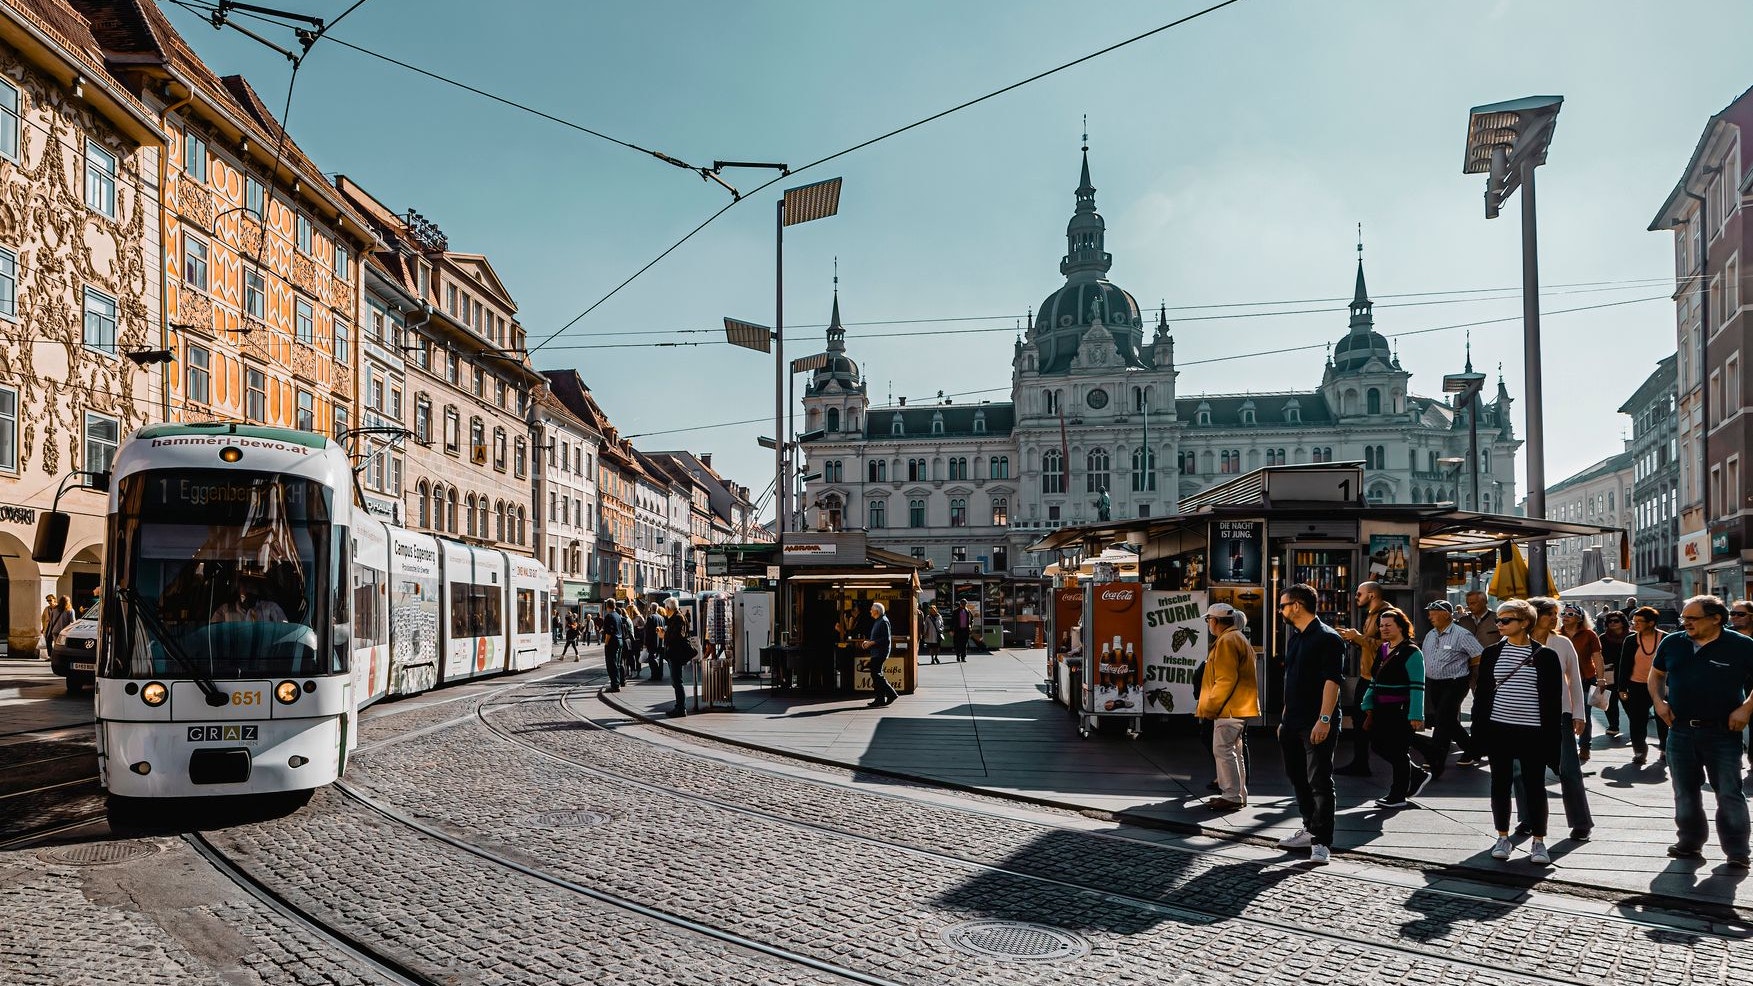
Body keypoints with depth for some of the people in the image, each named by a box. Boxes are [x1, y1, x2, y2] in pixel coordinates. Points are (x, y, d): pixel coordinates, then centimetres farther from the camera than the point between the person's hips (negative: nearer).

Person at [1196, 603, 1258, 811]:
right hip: (1240, 707, 11)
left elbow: (1225, 681, -21)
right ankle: (1238, 795, 20)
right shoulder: (1238, 638, 19)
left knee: (1223, 751, -8)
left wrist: (1208, 708, -17)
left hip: (1229, 708, -11)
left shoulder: (1227, 641, -14)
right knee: (1234, 751, 14)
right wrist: (1208, 706, 22)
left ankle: (1232, 796, -7)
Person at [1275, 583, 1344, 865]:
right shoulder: (1293, 637, 16)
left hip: (1316, 725, -9)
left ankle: (1321, 842, -2)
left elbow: (1332, 680, -18)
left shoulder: (1327, 638, -12)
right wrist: (1284, 717, 21)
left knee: (1319, 783, -5)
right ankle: (1310, 829, 29)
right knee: (1298, 777, 16)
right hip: (1292, 724, 9)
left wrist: (1324, 720, -23)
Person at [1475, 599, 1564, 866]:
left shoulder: (1545, 656, -2)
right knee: (1500, 784, 8)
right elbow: (1481, 692, 9)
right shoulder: (1491, 653, 5)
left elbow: (1554, 698, 0)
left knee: (1535, 786, 4)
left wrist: (1553, 736, -4)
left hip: (1532, 732, -2)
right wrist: (1478, 728, 4)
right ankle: (1503, 838, 20)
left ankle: (1539, 841, 15)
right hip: (1499, 730, 3)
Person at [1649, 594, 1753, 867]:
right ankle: (1690, 843, 25)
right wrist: (1658, 701, 5)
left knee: (1729, 794, 0)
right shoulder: (1672, 644, 5)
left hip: (1723, 732, -4)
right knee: (1685, 793, 12)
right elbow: (1656, 674, 19)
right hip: (1680, 730, 4)